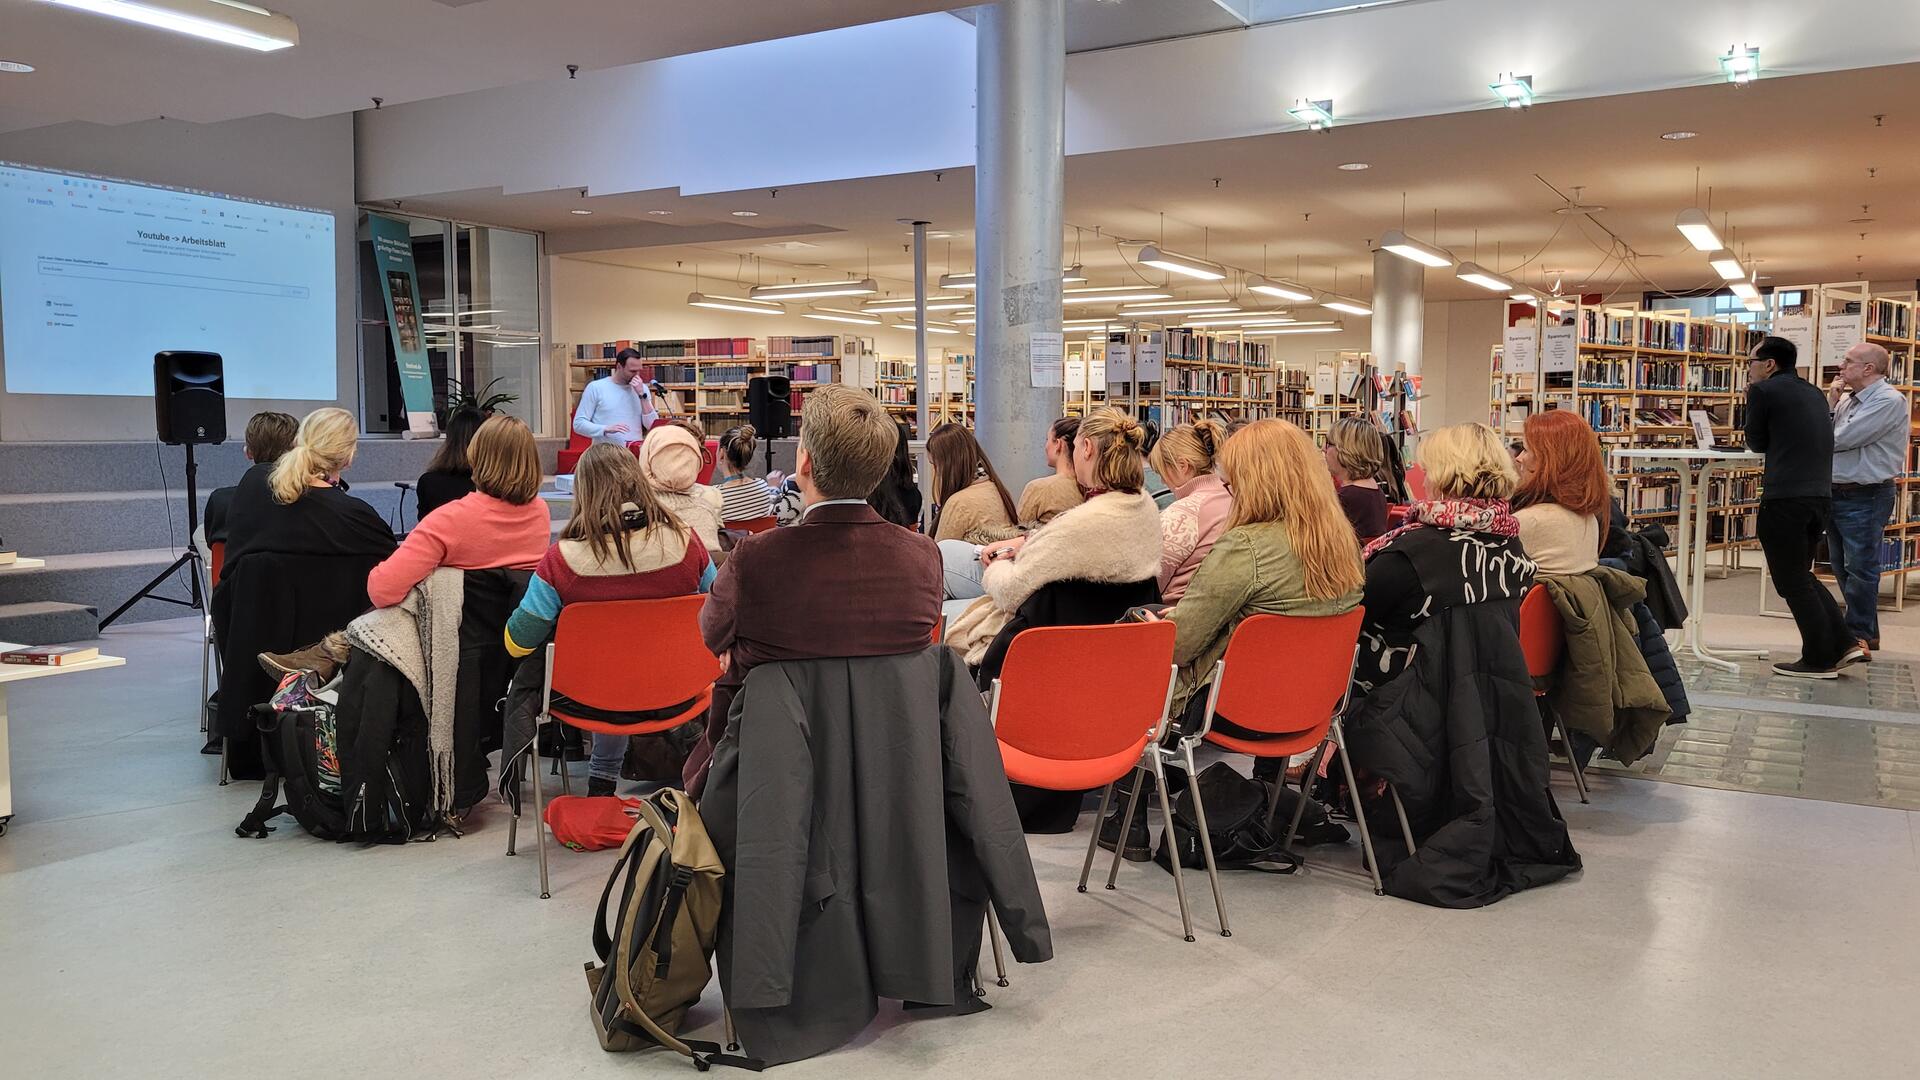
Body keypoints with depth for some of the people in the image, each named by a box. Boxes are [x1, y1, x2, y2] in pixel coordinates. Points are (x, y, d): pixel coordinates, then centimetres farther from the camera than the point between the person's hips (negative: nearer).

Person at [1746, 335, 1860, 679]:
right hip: (1821, 496, 8)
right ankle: (1843, 644, 15)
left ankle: (1819, 660, 4)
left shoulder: (1764, 391, -5)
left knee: (1792, 581, 1)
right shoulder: (1813, 393, 19)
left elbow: (1756, 442, 4)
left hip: (1785, 499, -8)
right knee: (1801, 575, 20)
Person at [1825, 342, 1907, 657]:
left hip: (1866, 498, -9)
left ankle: (1858, 638, 4)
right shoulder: (1847, 399, 12)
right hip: (1837, 494, 9)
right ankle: (1867, 632, 27)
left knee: (1860, 570, -3)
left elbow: (1841, 439, -21)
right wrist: (1830, 404, 0)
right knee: (1842, 568, 15)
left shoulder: (1889, 401, -14)